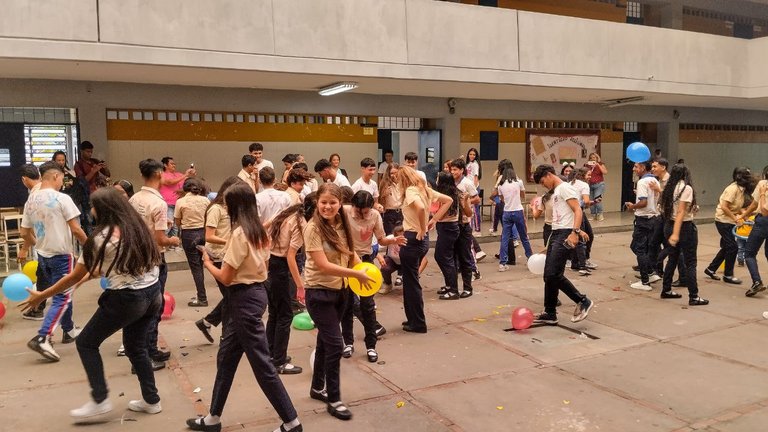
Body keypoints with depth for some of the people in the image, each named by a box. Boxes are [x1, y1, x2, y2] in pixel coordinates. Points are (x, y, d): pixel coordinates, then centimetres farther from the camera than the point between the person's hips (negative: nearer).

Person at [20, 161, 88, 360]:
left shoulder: (31, 200, 4)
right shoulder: (62, 199, -15)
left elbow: (25, 232, 11)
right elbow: (76, 230, -16)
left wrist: (26, 249, 30)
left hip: (43, 255, 7)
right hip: (61, 255, -7)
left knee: (62, 293, 22)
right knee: (62, 298, -2)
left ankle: (69, 330, 33)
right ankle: (42, 338, -13)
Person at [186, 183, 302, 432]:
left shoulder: (239, 233, -18)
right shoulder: (259, 231, 8)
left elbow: (225, 278, -16)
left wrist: (208, 263, 3)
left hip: (245, 299, -10)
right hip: (256, 292, 10)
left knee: (261, 364, -1)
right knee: (226, 358, 19)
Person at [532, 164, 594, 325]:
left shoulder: (564, 188, -6)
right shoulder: (555, 192, 24)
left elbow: (578, 211, -16)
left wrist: (575, 232, -26)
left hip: (565, 234, -10)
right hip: (555, 234, 10)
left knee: (554, 274, -15)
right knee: (548, 276, 7)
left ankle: (583, 301, 0)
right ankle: (550, 314, 12)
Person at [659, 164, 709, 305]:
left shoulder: (670, 188, 7)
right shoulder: (686, 188, -13)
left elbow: (664, 208, 6)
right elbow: (681, 212, -20)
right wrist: (676, 234, -24)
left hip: (669, 225, 7)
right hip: (684, 227, -7)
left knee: (672, 259, 18)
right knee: (690, 263, -1)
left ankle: (666, 290, 25)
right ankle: (693, 297, 1)